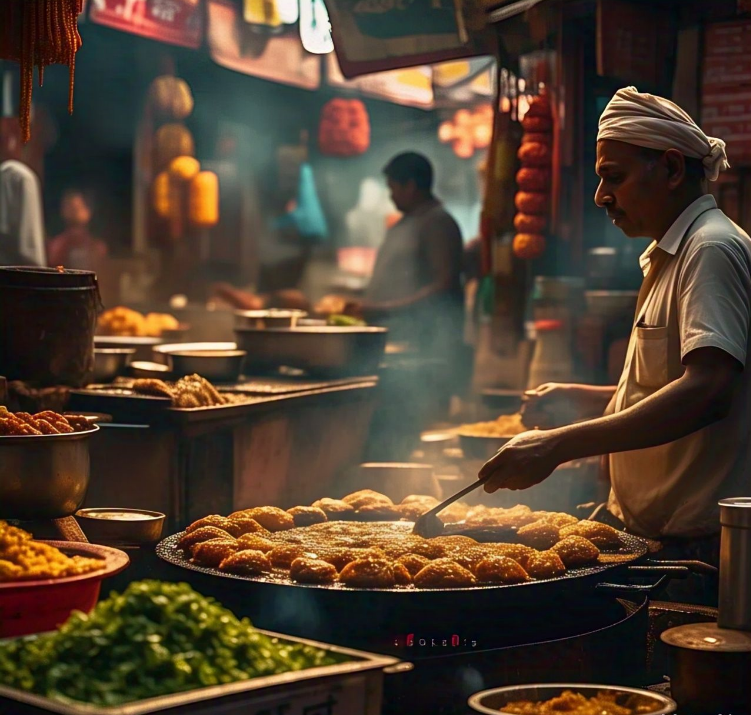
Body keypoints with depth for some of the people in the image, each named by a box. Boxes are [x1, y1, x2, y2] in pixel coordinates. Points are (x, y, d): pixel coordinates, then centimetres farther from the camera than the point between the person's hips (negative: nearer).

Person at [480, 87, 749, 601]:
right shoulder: (671, 255, 20)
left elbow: (707, 391, -29)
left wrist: (560, 445, -33)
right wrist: (577, 400, 11)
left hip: (698, 543, -9)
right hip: (655, 535, 9)